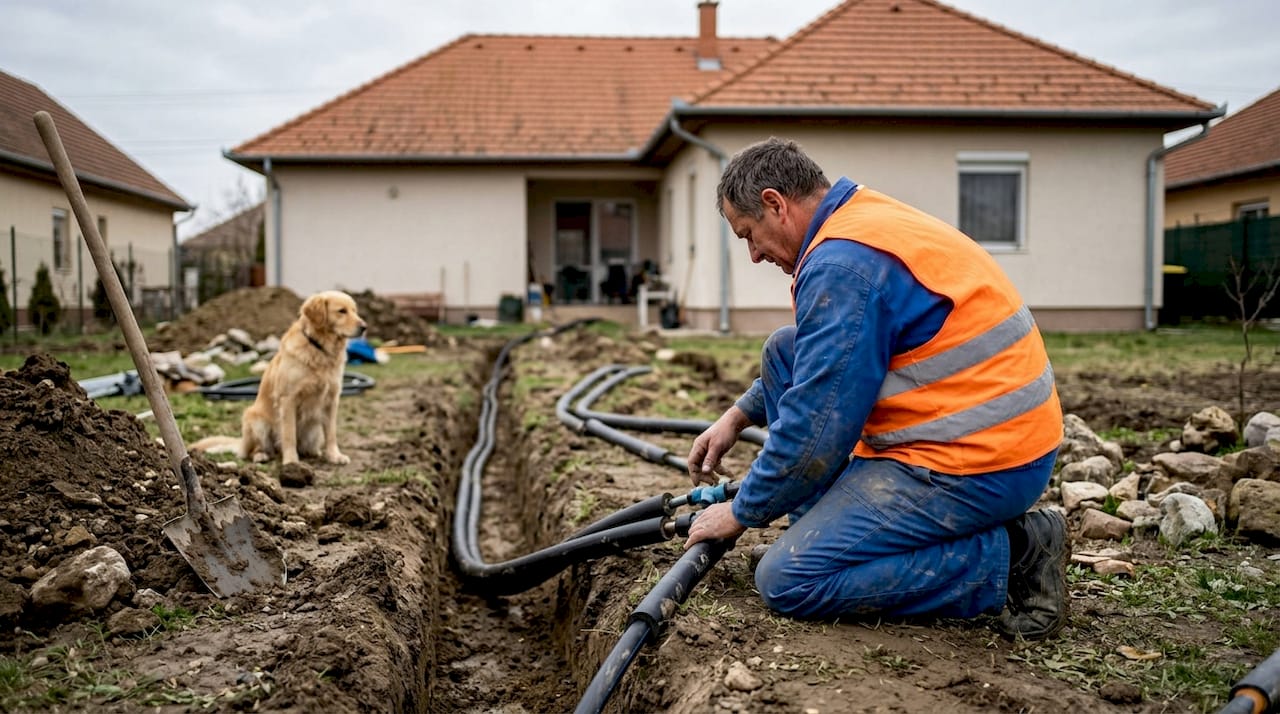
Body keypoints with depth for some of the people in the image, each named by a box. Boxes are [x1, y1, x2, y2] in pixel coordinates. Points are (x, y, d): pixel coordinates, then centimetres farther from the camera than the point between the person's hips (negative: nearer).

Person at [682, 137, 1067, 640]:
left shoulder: (841, 264, -20)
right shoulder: (866, 222, 13)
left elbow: (815, 425, -19)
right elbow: (817, 365, 29)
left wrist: (742, 512, -4)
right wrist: (741, 414, 24)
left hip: (979, 465, -11)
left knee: (786, 580, -15)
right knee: (784, 351, 14)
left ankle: (1008, 559, -8)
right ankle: (830, 526, 12)